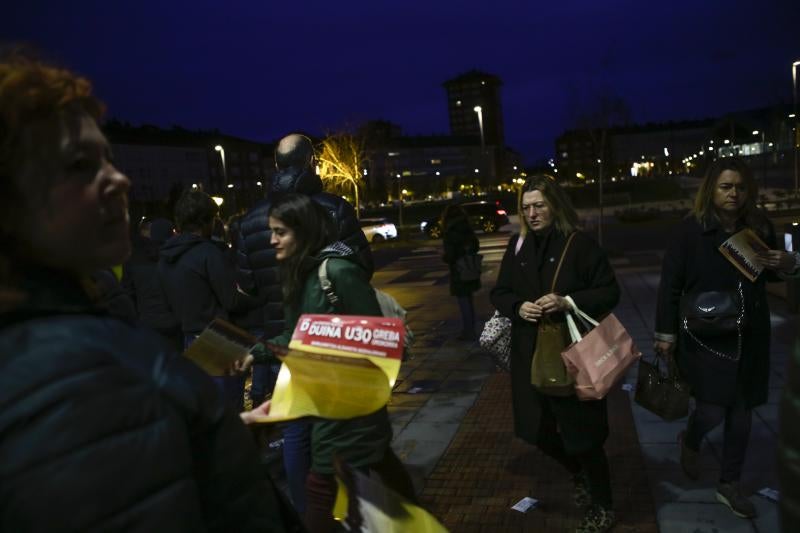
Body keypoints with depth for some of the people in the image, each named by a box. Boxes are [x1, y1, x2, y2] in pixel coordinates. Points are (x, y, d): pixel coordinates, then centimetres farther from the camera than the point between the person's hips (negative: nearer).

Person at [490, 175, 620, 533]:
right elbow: (499, 293, 10)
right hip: (530, 355, 5)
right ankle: (579, 476, 46)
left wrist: (567, 302, -21)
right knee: (539, 431, 15)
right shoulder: (517, 246, 6)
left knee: (581, 433, 5)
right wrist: (518, 307, -11)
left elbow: (610, 292, -6)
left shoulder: (580, 244, -7)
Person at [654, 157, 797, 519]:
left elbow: (769, 277, 17)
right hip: (704, 337, -4)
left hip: (749, 338, 5)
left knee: (741, 412, 12)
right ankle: (689, 442, 32)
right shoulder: (691, 230, -11)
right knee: (713, 412, -5)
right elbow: (670, 284, -10)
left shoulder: (760, 228, 2)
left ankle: (729, 485, 31)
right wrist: (666, 333, -11)